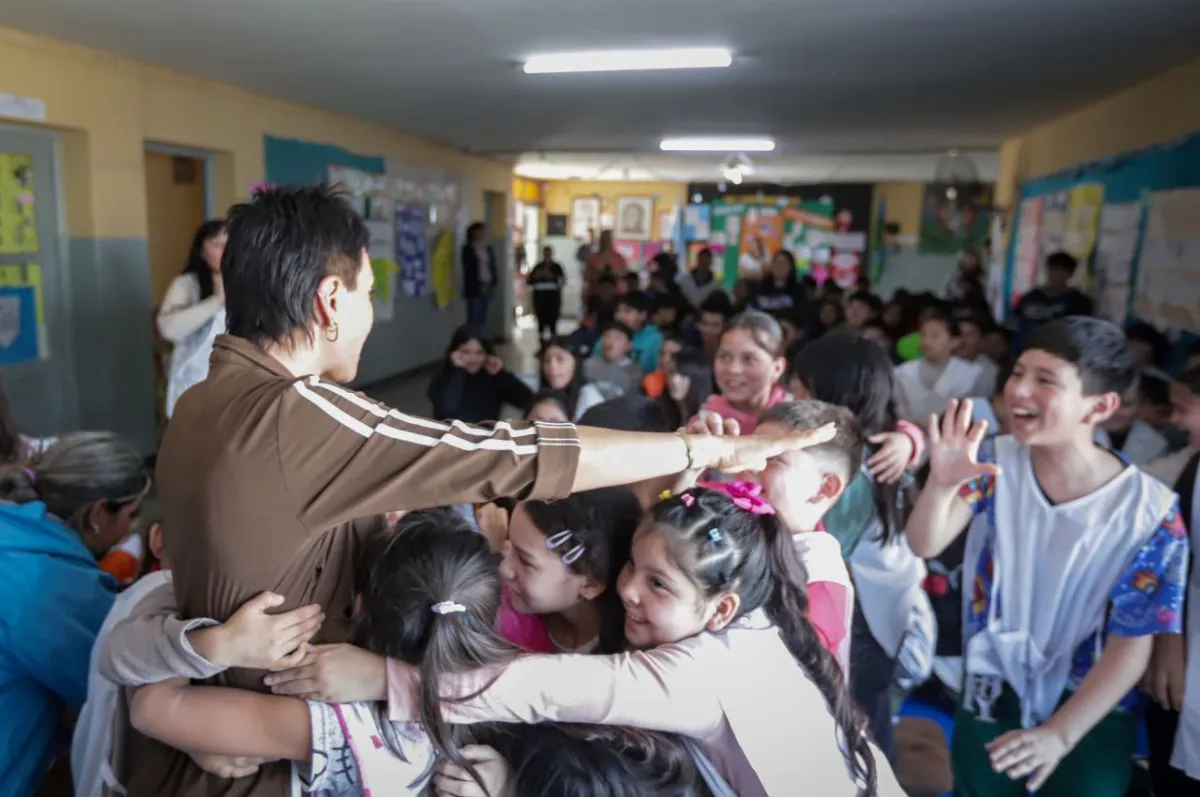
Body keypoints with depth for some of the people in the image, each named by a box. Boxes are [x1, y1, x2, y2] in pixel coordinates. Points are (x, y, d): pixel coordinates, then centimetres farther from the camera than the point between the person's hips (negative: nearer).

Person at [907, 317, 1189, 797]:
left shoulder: (1149, 512, -19)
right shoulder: (996, 464, -11)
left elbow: (1131, 646, -13)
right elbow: (925, 545, -23)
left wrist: (1059, 735, -16)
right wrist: (941, 483, -43)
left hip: (1091, 713, -2)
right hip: (989, 698, 2)